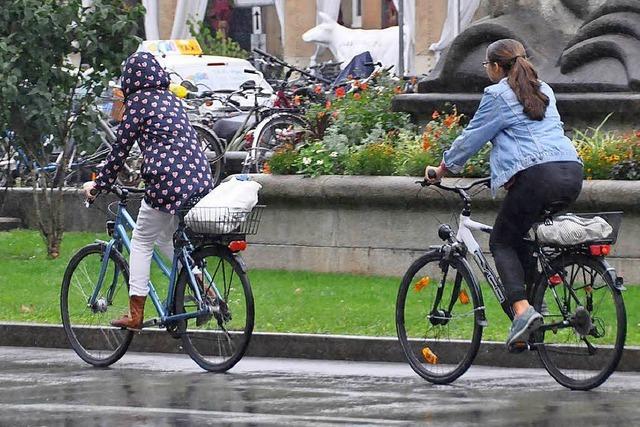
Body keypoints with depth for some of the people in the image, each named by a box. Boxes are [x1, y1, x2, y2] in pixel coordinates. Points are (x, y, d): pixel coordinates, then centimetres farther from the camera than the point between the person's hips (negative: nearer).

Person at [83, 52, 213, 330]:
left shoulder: (139, 101, -1)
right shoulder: (170, 99, 20)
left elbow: (121, 148, 0)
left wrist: (100, 184, 11)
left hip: (168, 181, -7)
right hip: (200, 179, 7)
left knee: (142, 242, 6)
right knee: (166, 238, 25)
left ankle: (135, 314, 4)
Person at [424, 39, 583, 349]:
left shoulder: (498, 95, 3)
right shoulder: (544, 91, 25)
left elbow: (471, 137, 9)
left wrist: (441, 169, 23)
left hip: (537, 175, -7)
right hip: (572, 173, 7)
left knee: (502, 243, 4)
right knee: (522, 237, 23)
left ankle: (522, 310, -16)